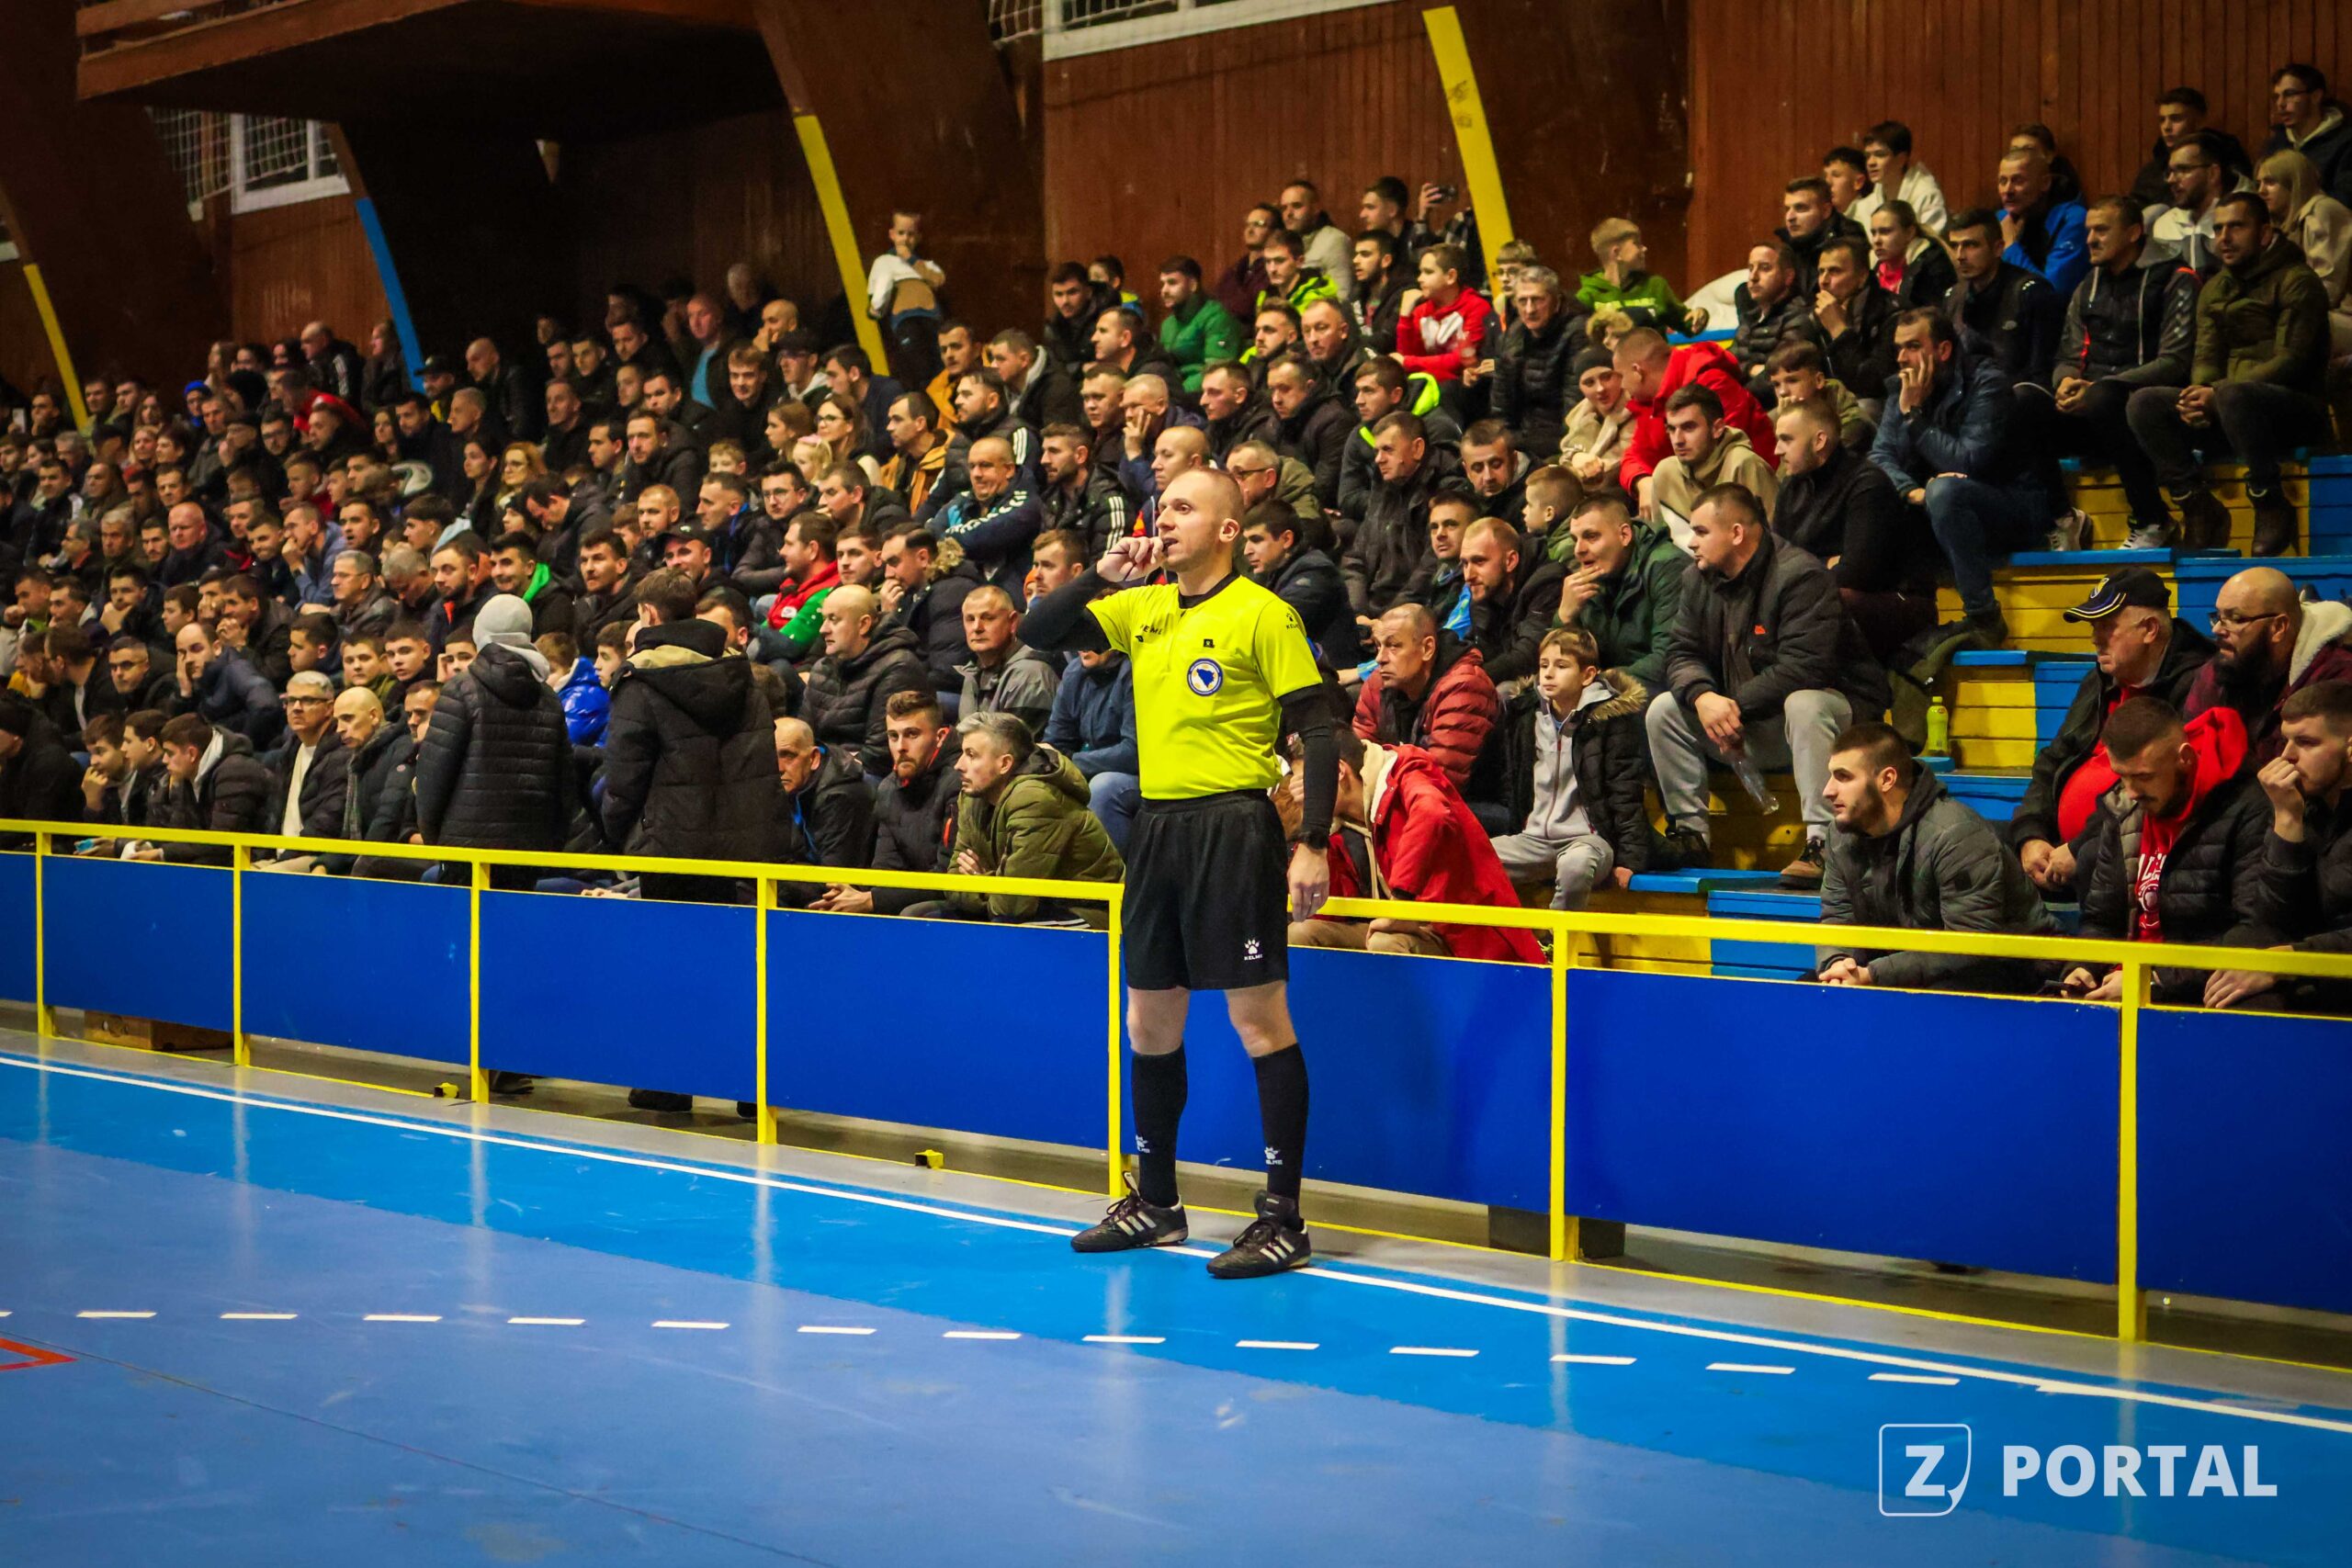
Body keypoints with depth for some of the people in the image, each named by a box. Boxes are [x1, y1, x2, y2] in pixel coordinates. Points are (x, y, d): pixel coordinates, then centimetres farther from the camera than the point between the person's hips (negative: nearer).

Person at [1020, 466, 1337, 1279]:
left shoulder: (1262, 614, -7)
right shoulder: (1141, 610, 12)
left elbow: (1316, 732, -10)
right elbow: (1038, 631, 15)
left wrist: (1312, 845, -18)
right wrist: (1102, 573, -1)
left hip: (1232, 828, -7)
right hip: (1157, 827, 7)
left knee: (1259, 1019, -6)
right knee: (1150, 1022, 13)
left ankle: (1283, 1217, -2)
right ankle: (1154, 1200, 27)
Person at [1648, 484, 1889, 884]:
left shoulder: (1800, 576, -21)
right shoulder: (1699, 580, 3)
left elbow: (1802, 667, -29)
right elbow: (1683, 655, 0)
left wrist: (1736, 706, -26)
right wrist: (1703, 697, -23)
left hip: (1832, 704, -7)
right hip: (1747, 724, 7)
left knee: (1803, 705, -40)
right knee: (1663, 709, -8)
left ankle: (1822, 842, -39)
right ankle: (1688, 833, -4)